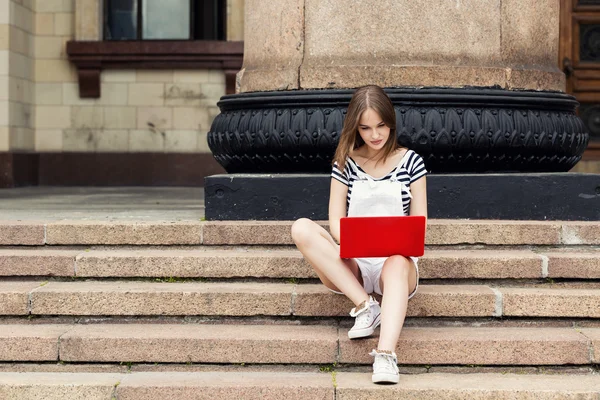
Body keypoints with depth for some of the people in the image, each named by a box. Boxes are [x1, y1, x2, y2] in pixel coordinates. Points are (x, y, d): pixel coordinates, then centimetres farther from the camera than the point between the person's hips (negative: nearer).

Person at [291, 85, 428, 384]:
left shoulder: (410, 162, 6)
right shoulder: (346, 164, 8)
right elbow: (335, 222, 1)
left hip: (396, 262, -2)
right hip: (351, 266, 2)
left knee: (397, 264, -40)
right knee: (302, 228, -25)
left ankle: (385, 355, -58)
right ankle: (364, 304, -26)